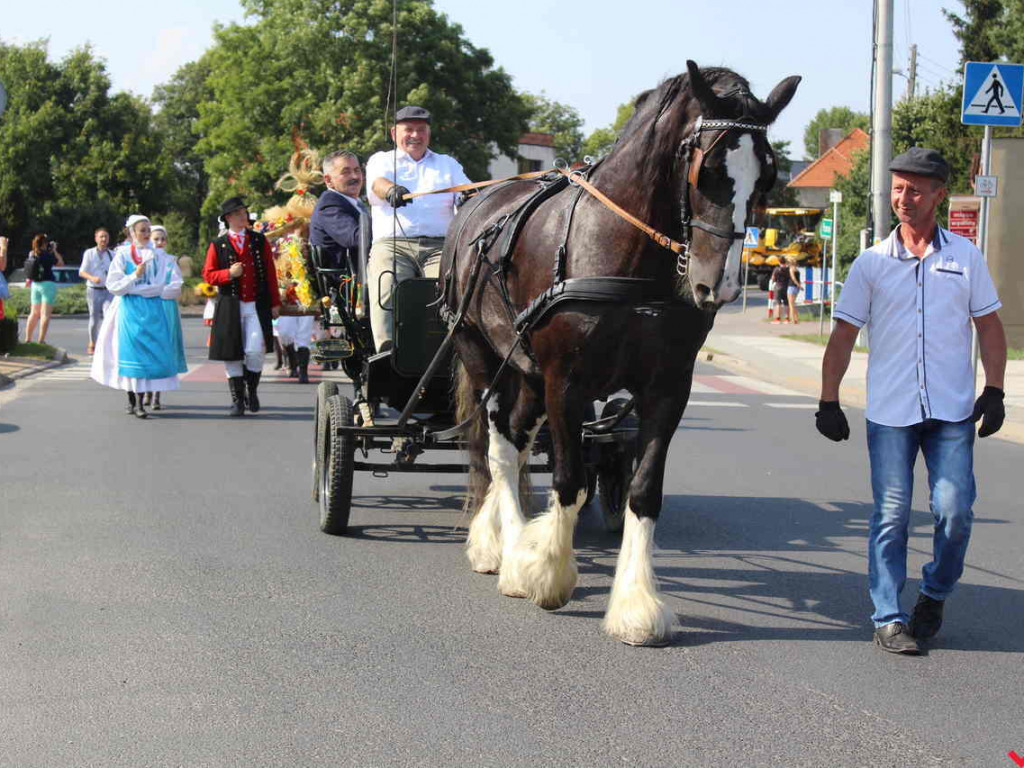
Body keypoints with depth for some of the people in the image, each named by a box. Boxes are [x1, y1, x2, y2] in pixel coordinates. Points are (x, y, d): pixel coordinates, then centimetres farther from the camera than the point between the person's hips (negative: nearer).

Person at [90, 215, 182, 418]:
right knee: (130, 350, -3)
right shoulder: (122, 255, 3)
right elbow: (113, 285, -1)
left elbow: (175, 284, -1)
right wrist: (135, 276, -14)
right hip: (130, 309, -1)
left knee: (150, 351, -7)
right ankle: (132, 399, 7)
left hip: (152, 309, 1)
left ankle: (140, 401, -7)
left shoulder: (159, 255, 5)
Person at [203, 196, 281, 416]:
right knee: (232, 354, 1)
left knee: (256, 350, -11)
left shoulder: (259, 241, 9)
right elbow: (208, 275, 4)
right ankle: (237, 400, 12)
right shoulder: (218, 245, 5)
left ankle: (251, 390, 13)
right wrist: (229, 273, -14)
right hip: (230, 307, 0)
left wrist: (275, 303, 6)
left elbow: (270, 273, 9)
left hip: (257, 306, 0)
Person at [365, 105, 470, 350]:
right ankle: (388, 350, -42)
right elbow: (377, 182, -2)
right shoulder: (381, 160, 21)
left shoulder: (448, 164, 28)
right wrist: (391, 190, -28)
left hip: (439, 245, 2)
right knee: (387, 288, -30)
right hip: (392, 244, -1)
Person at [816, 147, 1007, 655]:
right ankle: (889, 618, 7)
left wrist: (994, 391, 1)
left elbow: (990, 327, 11)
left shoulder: (965, 257, 7)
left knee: (954, 510, -5)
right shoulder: (872, 263, 5)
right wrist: (828, 402, -1)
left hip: (952, 410, 0)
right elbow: (843, 336, 6)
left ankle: (935, 595, 20)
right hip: (890, 411, 0)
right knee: (891, 515, 0)